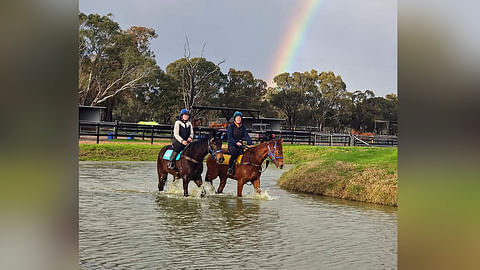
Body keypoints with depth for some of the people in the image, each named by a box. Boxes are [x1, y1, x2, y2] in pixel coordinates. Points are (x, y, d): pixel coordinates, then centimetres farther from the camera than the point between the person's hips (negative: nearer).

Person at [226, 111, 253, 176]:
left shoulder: (242, 127, 15)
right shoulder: (231, 127, 1)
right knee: (234, 152, -35)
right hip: (232, 145, -5)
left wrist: (250, 144, -8)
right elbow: (230, 137, -8)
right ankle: (230, 169, -29)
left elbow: (246, 136, 7)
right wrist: (236, 142, -23)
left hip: (240, 145, 5)